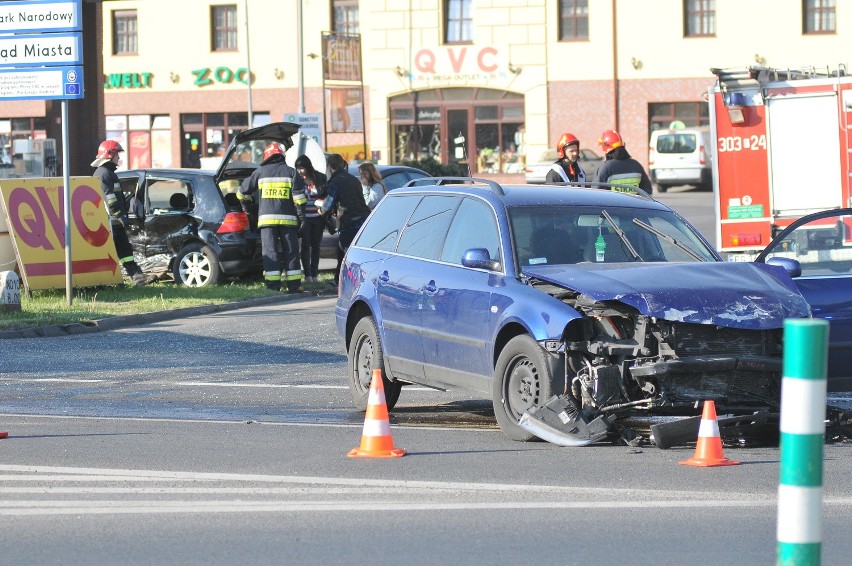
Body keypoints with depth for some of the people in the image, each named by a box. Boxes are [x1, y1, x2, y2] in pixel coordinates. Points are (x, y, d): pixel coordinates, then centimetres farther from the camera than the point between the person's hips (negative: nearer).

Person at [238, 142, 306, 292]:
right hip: (287, 218, 0)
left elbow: (243, 191, 15)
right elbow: (299, 196, -4)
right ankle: (294, 285, 3)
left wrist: (247, 207, 32)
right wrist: (301, 216, 0)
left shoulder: (260, 172, 7)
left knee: (270, 252, 0)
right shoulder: (291, 172, 5)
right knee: (291, 252, 5)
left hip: (267, 218, 0)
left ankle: (273, 285, -7)